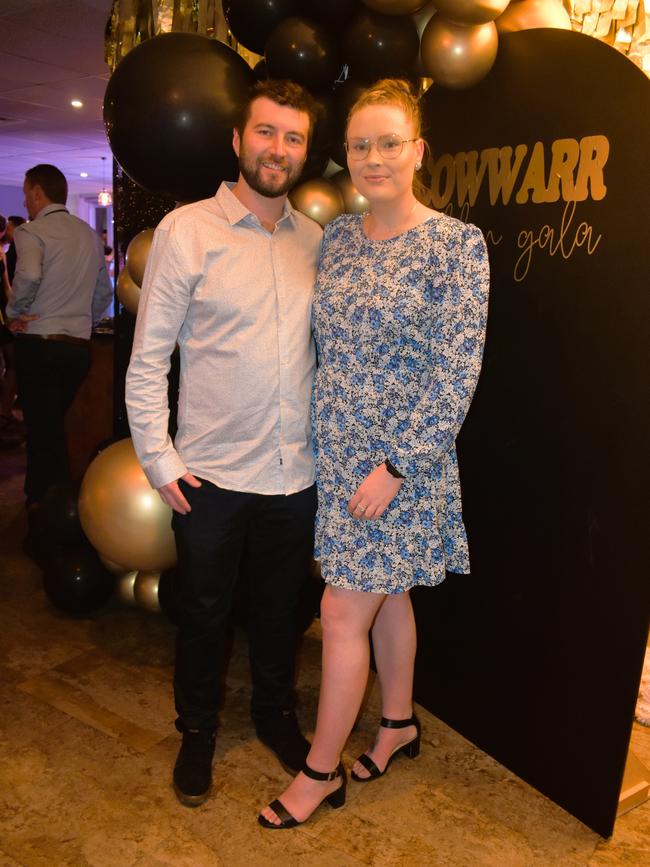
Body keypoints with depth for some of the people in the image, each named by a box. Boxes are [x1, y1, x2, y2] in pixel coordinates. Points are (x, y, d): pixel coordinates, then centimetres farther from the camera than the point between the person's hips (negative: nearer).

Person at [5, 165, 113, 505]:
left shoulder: (31, 231, -8)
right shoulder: (89, 234, 12)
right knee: (53, 425, 18)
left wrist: (13, 312, -12)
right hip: (79, 346, 6)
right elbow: (104, 292, 16)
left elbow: (28, 275, -27)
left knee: (43, 430, 0)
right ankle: (39, 495, 29)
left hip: (38, 345, -6)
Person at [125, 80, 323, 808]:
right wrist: (159, 462, -10)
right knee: (204, 612, 15)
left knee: (280, 607, 20)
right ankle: (196, 733, 39)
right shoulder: (186, 230, -8)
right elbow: (147, 360, -7)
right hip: (211, 475, -3)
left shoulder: (316, 241, 5)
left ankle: (275, 714, 44)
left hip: (296, 474, 3)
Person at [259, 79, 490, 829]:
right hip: (338, 455, 6)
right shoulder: (336, 236, 6)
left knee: (342, 613, 1)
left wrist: (397, 467, -17)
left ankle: (321, 771, 21)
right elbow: (326, 346, 11)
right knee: (385, 594, 19)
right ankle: (399, 724, 40)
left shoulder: (457, 245, -12)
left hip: (403, 460, -6)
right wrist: (324, 443, 7)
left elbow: (457, 374, -15)